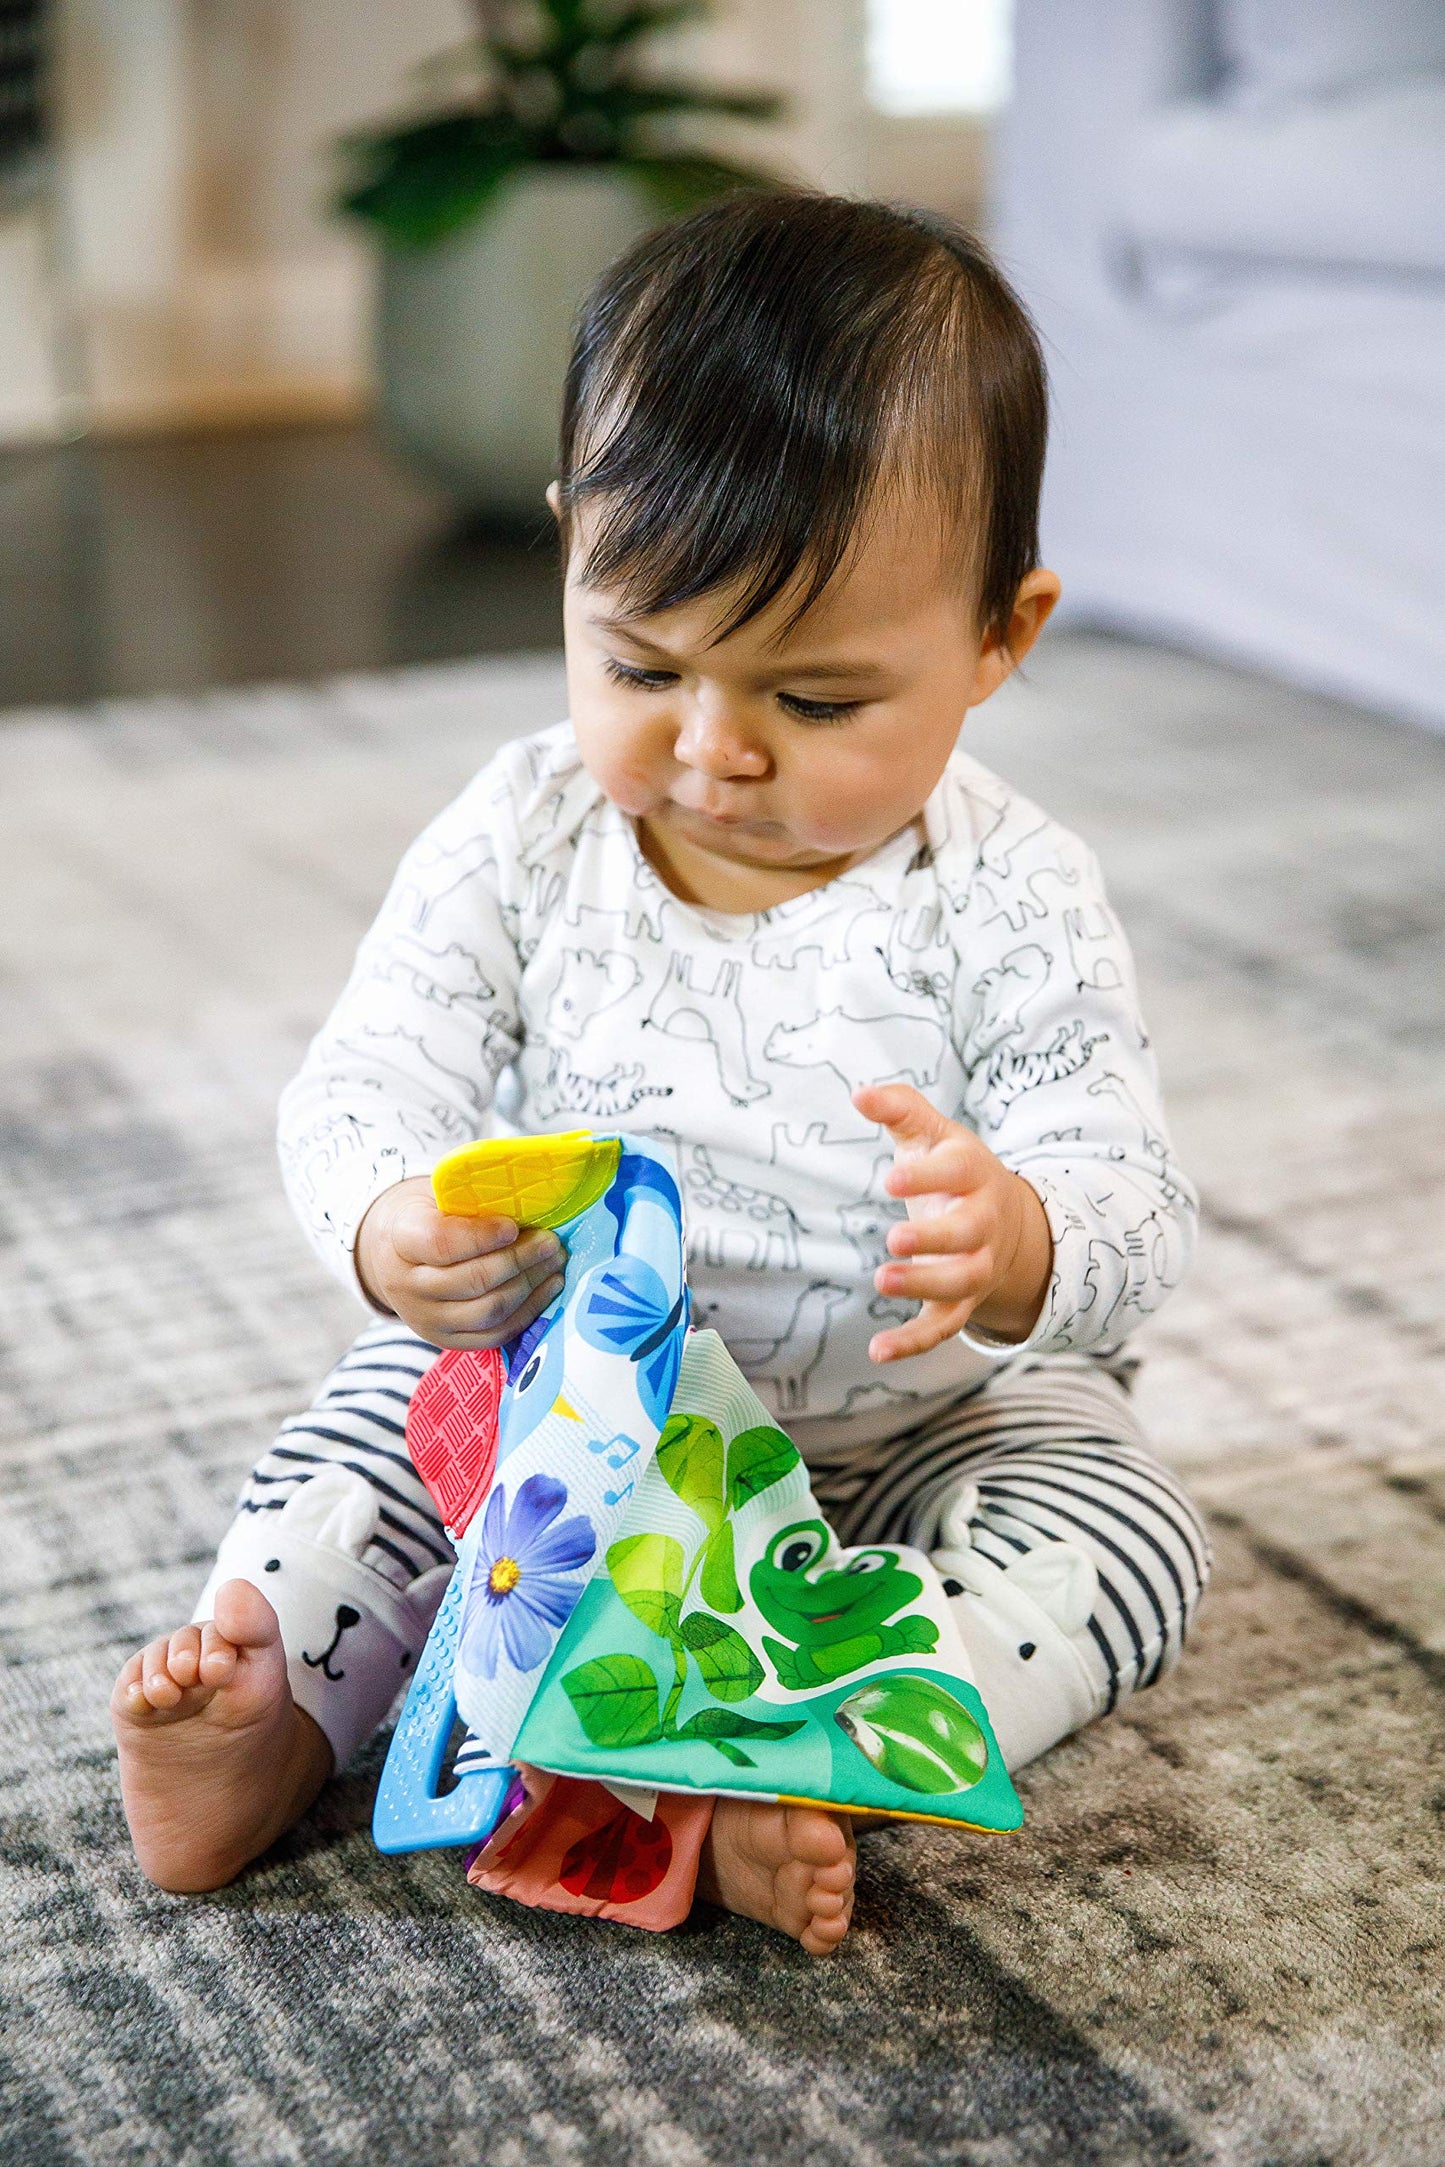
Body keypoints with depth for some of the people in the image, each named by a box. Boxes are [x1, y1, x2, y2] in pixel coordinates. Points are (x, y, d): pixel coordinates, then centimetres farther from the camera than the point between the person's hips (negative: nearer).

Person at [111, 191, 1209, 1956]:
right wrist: (392, 1233, -39)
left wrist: (1015, 1244, -49)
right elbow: (372, 1077, -13)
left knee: (1128, 1534, -23)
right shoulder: (519, 841, -11)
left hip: (924, 1416, -1)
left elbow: (1133, 1207, -22)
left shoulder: (1006, 900, -18)